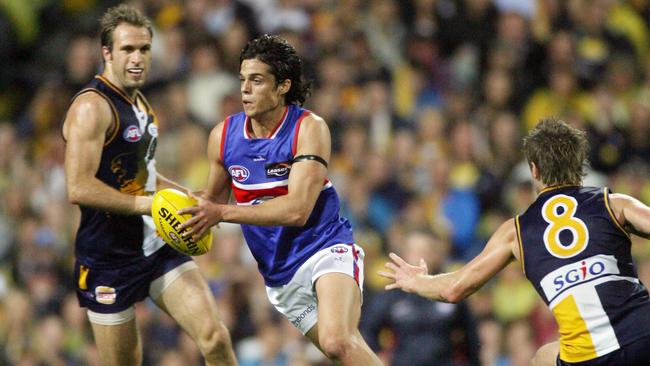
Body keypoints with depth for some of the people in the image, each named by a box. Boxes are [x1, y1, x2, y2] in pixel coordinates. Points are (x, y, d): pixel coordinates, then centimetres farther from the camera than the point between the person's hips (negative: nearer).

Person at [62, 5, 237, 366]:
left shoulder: (140, 102, 14)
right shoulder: (92, 107, -15)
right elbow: (79, 188, -25)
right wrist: (149, 205, -23)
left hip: (159, 248, 7)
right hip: (109, 258, -7)